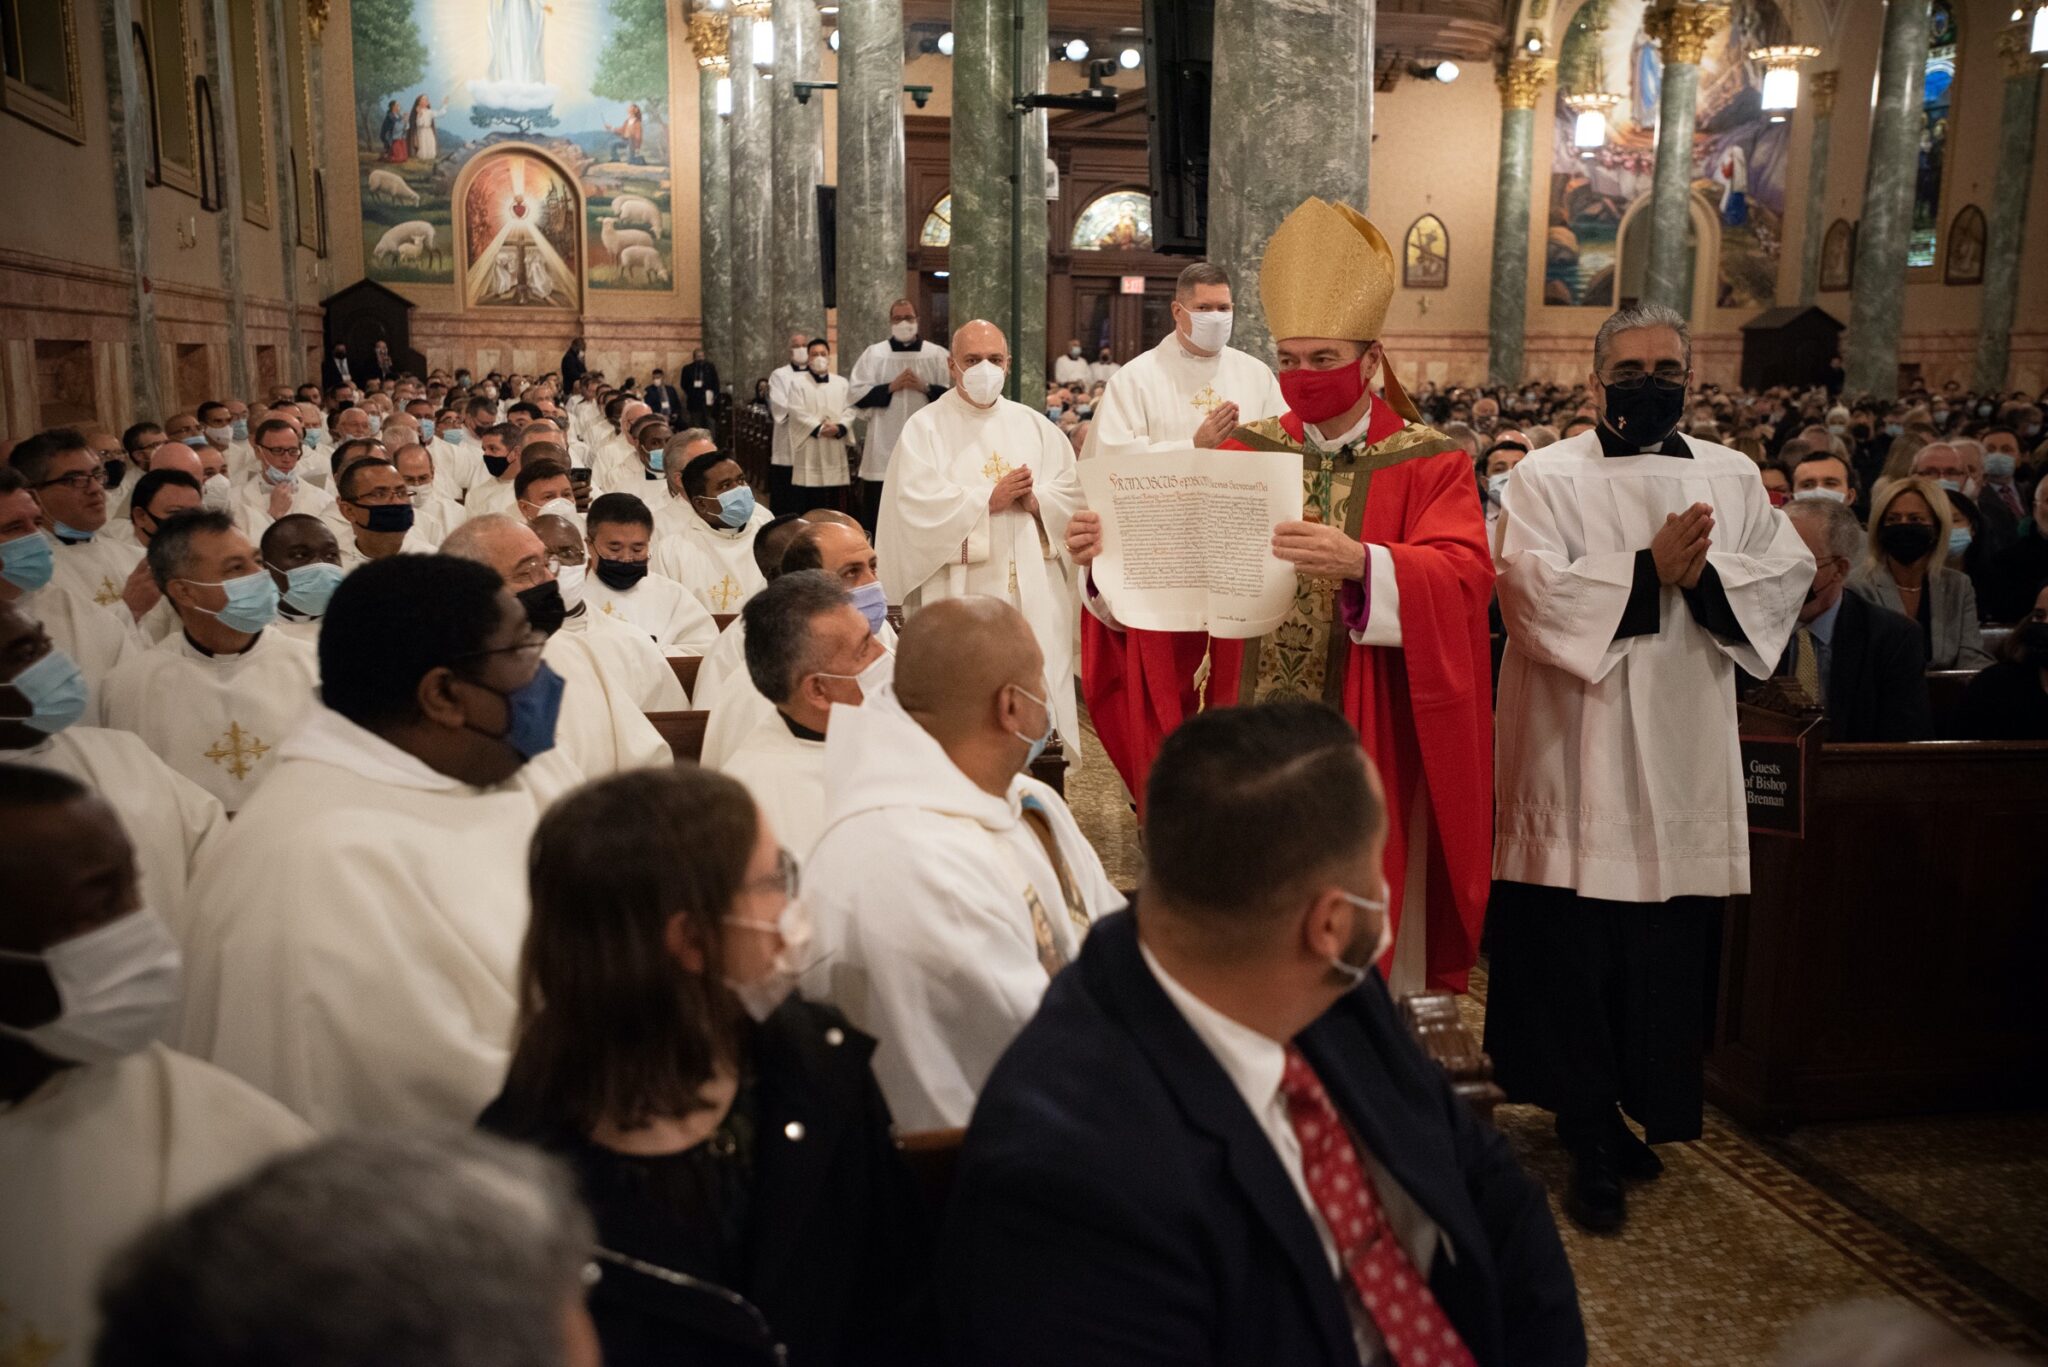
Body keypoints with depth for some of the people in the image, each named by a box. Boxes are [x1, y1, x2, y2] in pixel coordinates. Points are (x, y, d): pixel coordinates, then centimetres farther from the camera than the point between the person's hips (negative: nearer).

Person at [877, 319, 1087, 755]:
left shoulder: (1034, 425, 15)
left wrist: (1035, 501, -12)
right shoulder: (926, 428, 3)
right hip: (960, 592, -3)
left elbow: (1074, 494, 8)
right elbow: (918, 504, -10)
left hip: (1033, 592, 4)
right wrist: (989, 499, -13)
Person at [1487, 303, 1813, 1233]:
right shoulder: (1548, 477, 0)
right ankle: (1590, 1135, 11)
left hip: (1685, 758, 4)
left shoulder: (1733, 477, 13)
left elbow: (1789, 574, 3)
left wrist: (1704, 577, -14)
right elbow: (1533, 589, -13)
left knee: (1668, 948, 7)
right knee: (1575, 945, -1)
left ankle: (1638, 1106, 26)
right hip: (1578, 756, -4)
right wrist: (1650, 571, -17)